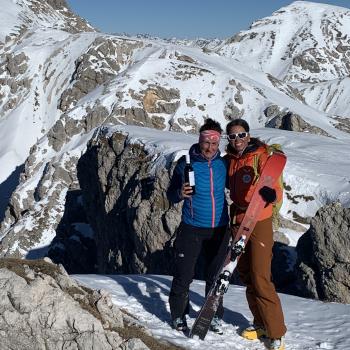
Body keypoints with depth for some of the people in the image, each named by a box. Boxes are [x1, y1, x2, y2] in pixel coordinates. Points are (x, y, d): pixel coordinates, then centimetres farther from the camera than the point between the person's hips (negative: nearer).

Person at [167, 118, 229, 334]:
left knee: (216, 276, 11)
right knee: (184, 276, 0)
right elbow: (171, 195, -3)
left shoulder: (223, 164, 1)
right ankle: (179, 316, 18)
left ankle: (215, 316, 26)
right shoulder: (186, 163, -7)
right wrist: (180, 194, -25)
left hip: (219, 229, 3)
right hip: (192, 229, -3)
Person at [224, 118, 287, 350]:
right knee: (246, 276, 13)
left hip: (259, 223, -6)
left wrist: (271, 194, -43)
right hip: (237, 222, 7)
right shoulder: (229, 160, 6)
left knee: (260, 279, -9)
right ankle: (261, 323, 28)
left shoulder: (261, 157, -12)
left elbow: (277, 191, -22)